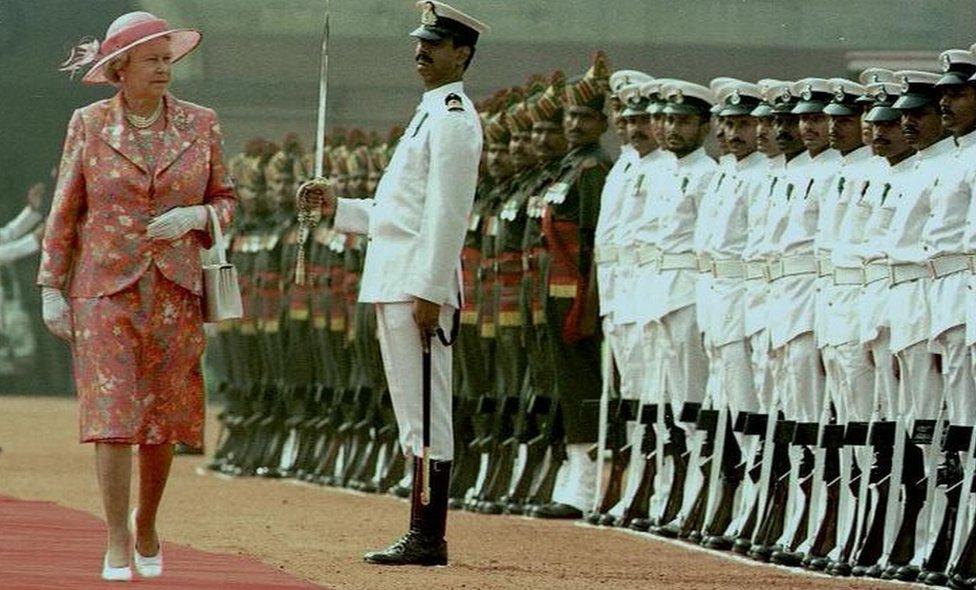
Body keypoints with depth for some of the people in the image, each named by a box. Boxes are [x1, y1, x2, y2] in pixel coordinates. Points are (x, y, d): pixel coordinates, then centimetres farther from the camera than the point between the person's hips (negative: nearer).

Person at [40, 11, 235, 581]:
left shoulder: (200, 125, 5)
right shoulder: (89, 125, 1)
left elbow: (226, 198, 12)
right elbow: (64, 212, 4)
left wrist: (194, 217, -10)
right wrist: (52, 288, 0)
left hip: (176, 291, 2)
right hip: (105, 287, -2)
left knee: (162, 415, 5)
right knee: (112, 412, -10)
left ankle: (147, 530, 25)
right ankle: (117, 543, -7)